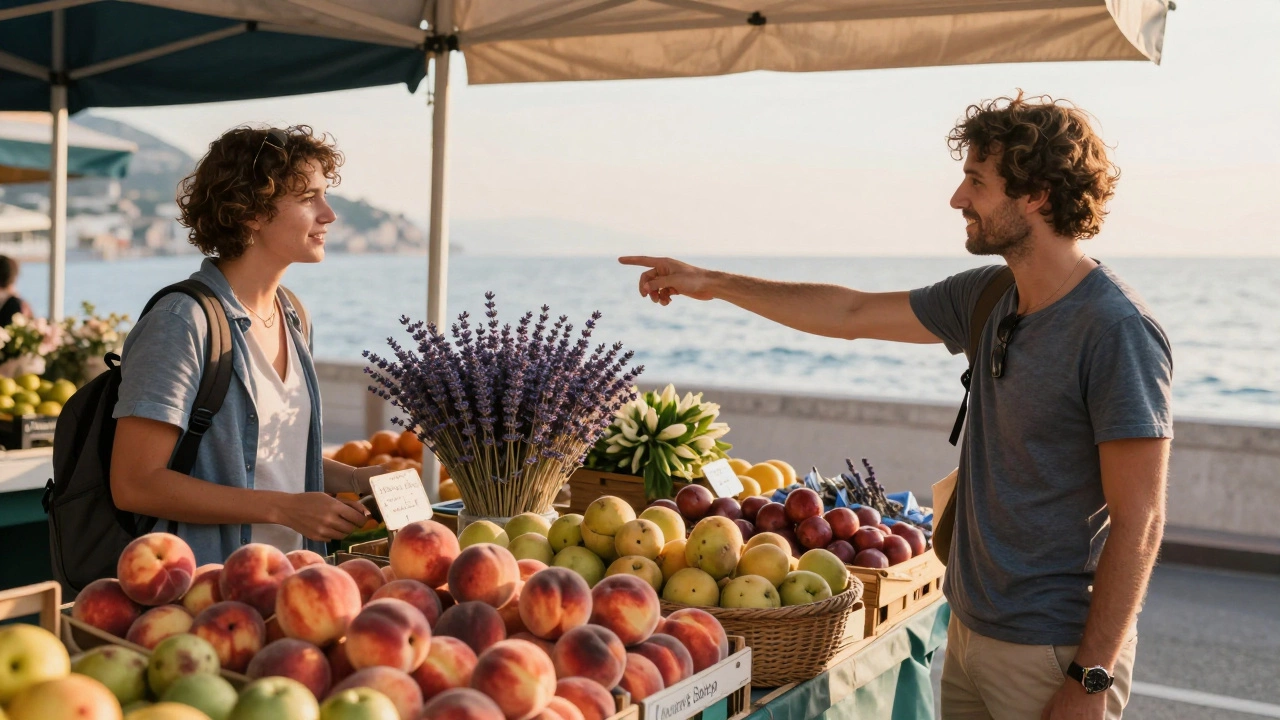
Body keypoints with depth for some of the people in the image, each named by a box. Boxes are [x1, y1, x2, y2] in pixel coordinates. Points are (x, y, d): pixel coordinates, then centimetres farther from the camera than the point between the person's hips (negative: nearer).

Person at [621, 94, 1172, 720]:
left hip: (1055, 655, -7)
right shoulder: (988, 297, 5)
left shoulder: (1117, 332, -19)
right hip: (970, 632, 8)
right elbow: (853, 313, 14)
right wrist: (713, 284, 17)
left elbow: (1139, 522, -19)